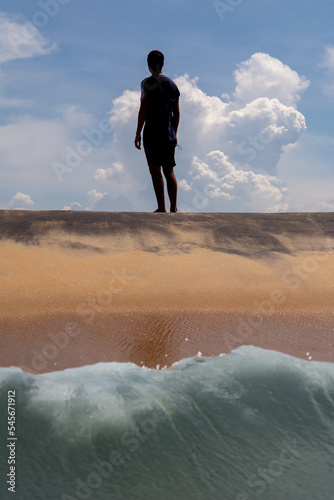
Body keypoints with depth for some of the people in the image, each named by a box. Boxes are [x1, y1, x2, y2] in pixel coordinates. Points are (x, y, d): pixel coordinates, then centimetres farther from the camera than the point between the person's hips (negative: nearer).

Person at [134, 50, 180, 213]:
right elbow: (176, 112, 15)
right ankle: (173, 208, 12)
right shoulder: (172, 84, 13)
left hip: (152, 133, -6)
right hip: (169, 135, 6)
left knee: (155, 170, -5)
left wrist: (138, 133, -6)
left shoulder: (147, 83, -6)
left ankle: (161, 207, -11)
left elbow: (143, 110, -10)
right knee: (169, 172, 11)